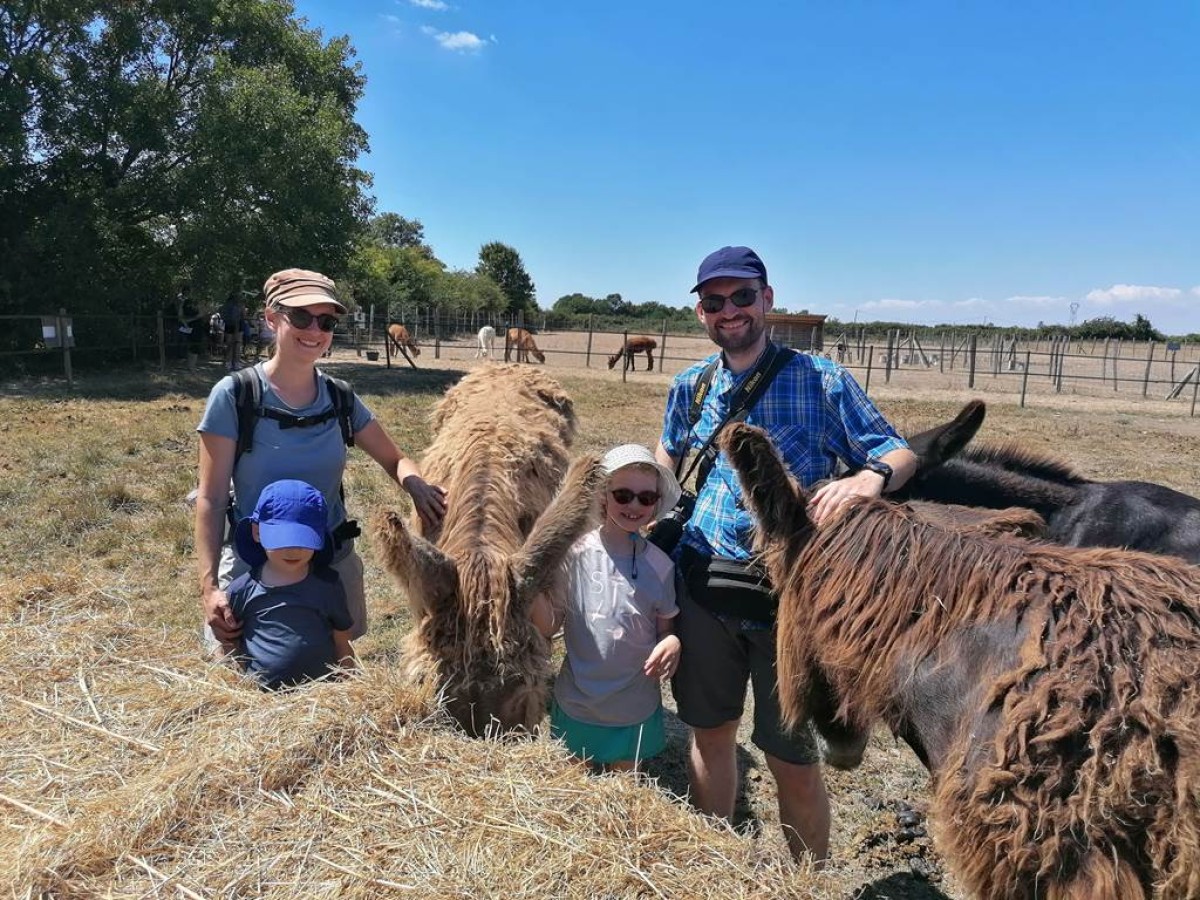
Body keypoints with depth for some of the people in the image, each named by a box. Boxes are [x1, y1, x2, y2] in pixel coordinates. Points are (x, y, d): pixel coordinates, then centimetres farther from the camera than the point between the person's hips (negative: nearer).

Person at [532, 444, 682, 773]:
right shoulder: (576, 552, -13)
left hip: (636, 709, 1)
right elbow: (547, 628, -9)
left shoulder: (660, 565, -9)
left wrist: (673, 643, -20)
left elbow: (665, 628, 3)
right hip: (576, 705, -1)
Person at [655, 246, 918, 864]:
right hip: (704, 586, 4)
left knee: (793, 759, 6)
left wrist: (872, 476, -27)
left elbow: (900, 454, -5)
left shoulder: (820, 380, -6)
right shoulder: (690, 387, 6)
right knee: (710, 732, 18)